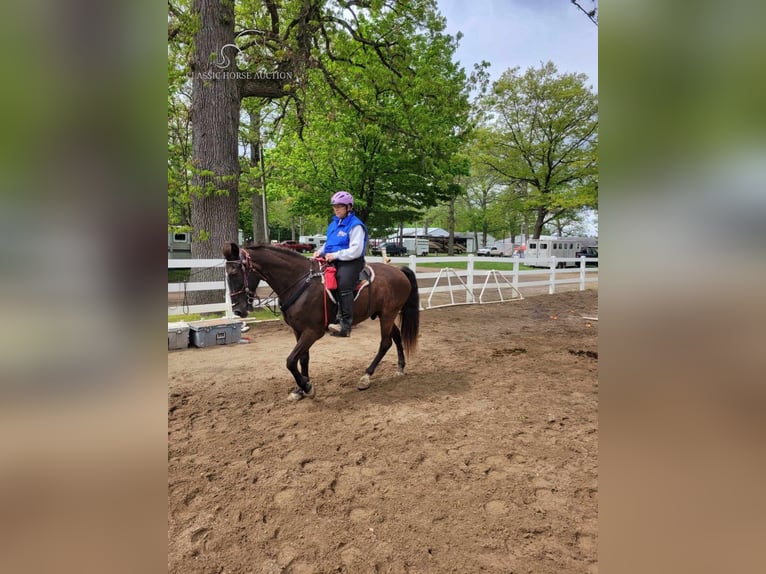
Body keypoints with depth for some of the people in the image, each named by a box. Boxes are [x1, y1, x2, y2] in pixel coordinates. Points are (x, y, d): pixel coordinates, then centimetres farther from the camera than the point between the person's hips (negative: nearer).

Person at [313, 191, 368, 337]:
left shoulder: (355, 225, -7)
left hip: (350, 262, -9)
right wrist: (320, 251, 7)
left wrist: (336, 255, -20)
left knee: (343, 284, -33)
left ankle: (345, 325, -36)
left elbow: (356, 250, -15)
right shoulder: (334, 224, 17)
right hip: (333, 261, 9)